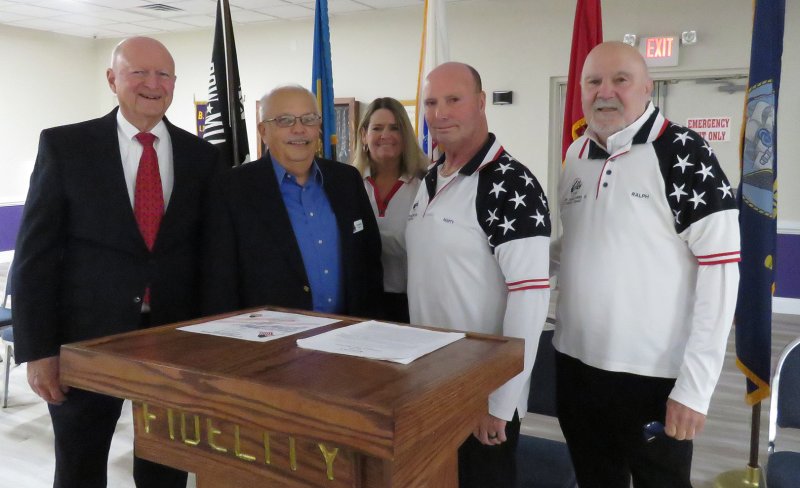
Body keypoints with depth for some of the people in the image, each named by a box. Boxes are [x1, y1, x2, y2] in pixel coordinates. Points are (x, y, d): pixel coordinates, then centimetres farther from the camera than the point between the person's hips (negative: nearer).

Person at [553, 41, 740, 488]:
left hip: (654, 375, -5)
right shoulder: (575, 155, 7)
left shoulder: (684, 152, -11)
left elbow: (720, 269, -15)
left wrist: (695, 385, -17)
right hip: (576, 365, 6)